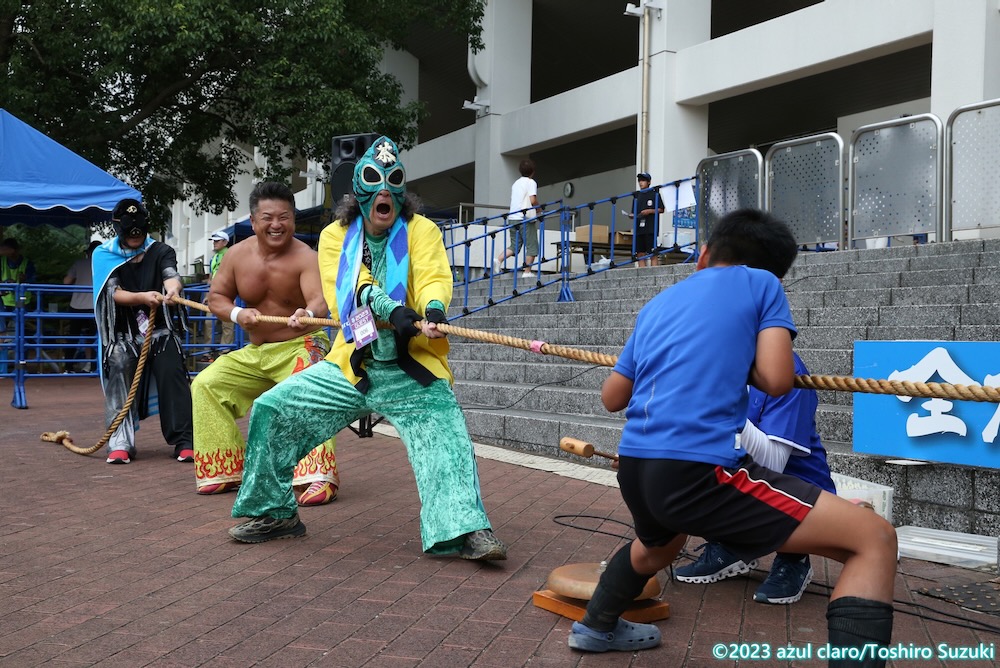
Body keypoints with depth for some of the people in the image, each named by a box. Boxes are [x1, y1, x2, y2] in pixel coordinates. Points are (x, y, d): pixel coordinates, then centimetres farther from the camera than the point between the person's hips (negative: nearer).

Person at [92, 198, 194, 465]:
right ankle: (121, 443, -20)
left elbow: (171, 275, -19)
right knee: (119, 366, -24)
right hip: (124, 333, 0)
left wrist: (172, 289, -44)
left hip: (161, 329, 0)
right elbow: (114, 293, -11)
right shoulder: (104, 255, 3)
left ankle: (184, 442, -18)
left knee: (172, 373, -19)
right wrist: (143, 297, -32)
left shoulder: (160, 251, 3)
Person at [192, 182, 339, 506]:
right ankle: (227, 471, 11)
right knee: (206, 384, 1)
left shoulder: (305, 257, -19)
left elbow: (319, 301, -34)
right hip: (255, 352, 6)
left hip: (300, 347, -6)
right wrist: (237, 314, -18)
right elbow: (216, 296, 4)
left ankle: (319, 477, -33)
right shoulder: (238, 255, -4)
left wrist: (308, 315, -58)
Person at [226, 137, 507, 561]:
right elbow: (350, 292, -10)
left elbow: (434, 277, -14)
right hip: (351, 366, 3)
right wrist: (393, 310, -29)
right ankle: (273, 513, 15)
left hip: (412, 370, -2)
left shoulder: (421, 230, 3)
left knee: (446, 434, -24)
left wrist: (432, 309, -38)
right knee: (272, 408, -1)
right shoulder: (336, 236, 6)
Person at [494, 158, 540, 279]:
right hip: (525, 218, -7)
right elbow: (533, 200, -13)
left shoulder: (516, 183, 19)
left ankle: (499, 260, -9)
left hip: (513, 217, 7)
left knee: (515, 245, 11)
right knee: (531, 246, -1)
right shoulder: (531, 182, -3)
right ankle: (527, 272, -5)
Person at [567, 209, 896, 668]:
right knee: (874, 539, -3)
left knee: (659, 541, 41)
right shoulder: (761, 283, 9)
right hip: (698, 471, -7)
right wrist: (736, 362, 18)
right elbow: (776, 380, -4)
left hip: (634, 470, 7)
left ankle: (596, 627, 59)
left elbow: (611, 398, 28)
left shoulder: (658, 304, 23)